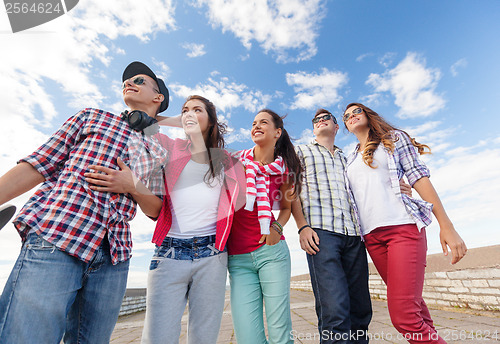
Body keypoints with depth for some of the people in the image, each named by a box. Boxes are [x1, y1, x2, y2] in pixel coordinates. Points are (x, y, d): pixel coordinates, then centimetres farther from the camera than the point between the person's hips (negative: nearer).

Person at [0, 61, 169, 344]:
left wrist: (132, 186, -6)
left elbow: (155, 210, 13)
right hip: (53, 243, -1)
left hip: (114, 259, 2)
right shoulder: (92, 116, 17)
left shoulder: (158, 152, 17)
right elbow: (38, 166, 11)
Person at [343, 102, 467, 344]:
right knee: (411, 305, 11)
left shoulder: (393, 138, 10)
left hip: (402, 227, -4)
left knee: (403, 315, -13)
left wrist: (446, 226, -7)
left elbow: (419, 177, 0)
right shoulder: (350, 160, 20)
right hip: (371, 235, 5)